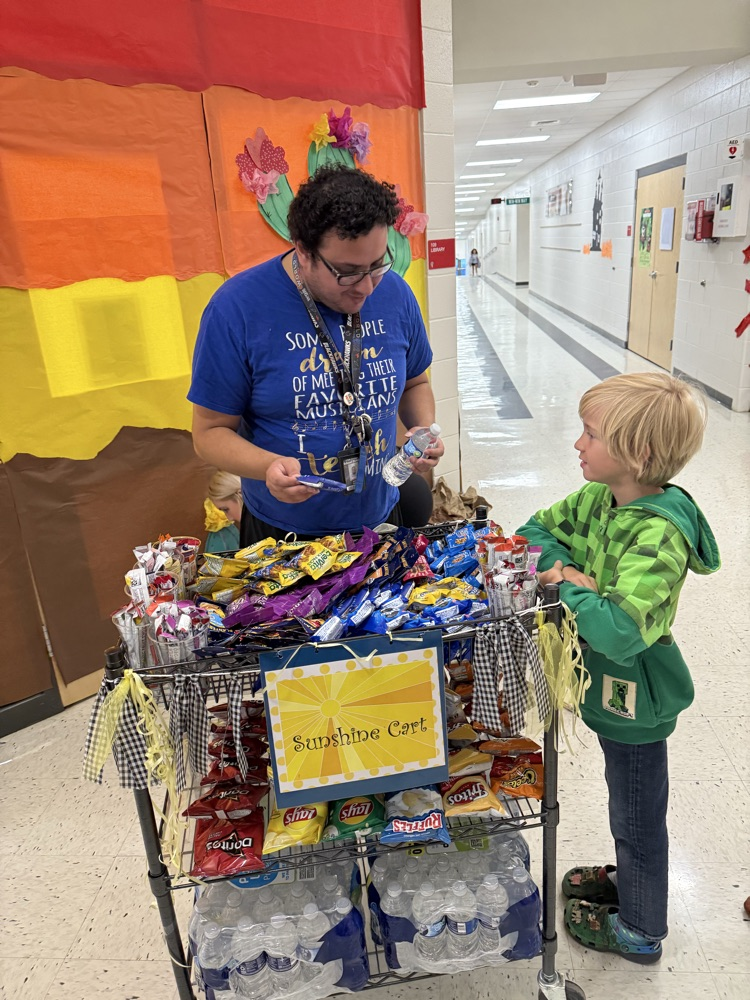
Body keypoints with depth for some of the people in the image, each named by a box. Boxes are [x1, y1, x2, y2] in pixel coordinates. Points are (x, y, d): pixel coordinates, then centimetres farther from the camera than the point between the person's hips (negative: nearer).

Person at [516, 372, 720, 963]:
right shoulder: (598, 498, -7)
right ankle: (628, 881, 55)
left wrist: (570, 589, -27)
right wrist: (565, 568, -15)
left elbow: (618, 632, -43)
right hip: (612, 689, 8)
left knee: (638, 817, 17)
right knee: (629, 808, 30)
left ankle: (639, 931, 41)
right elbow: (537, 530, 4)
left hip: (635, 700, -8)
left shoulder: (658, 534, -32)